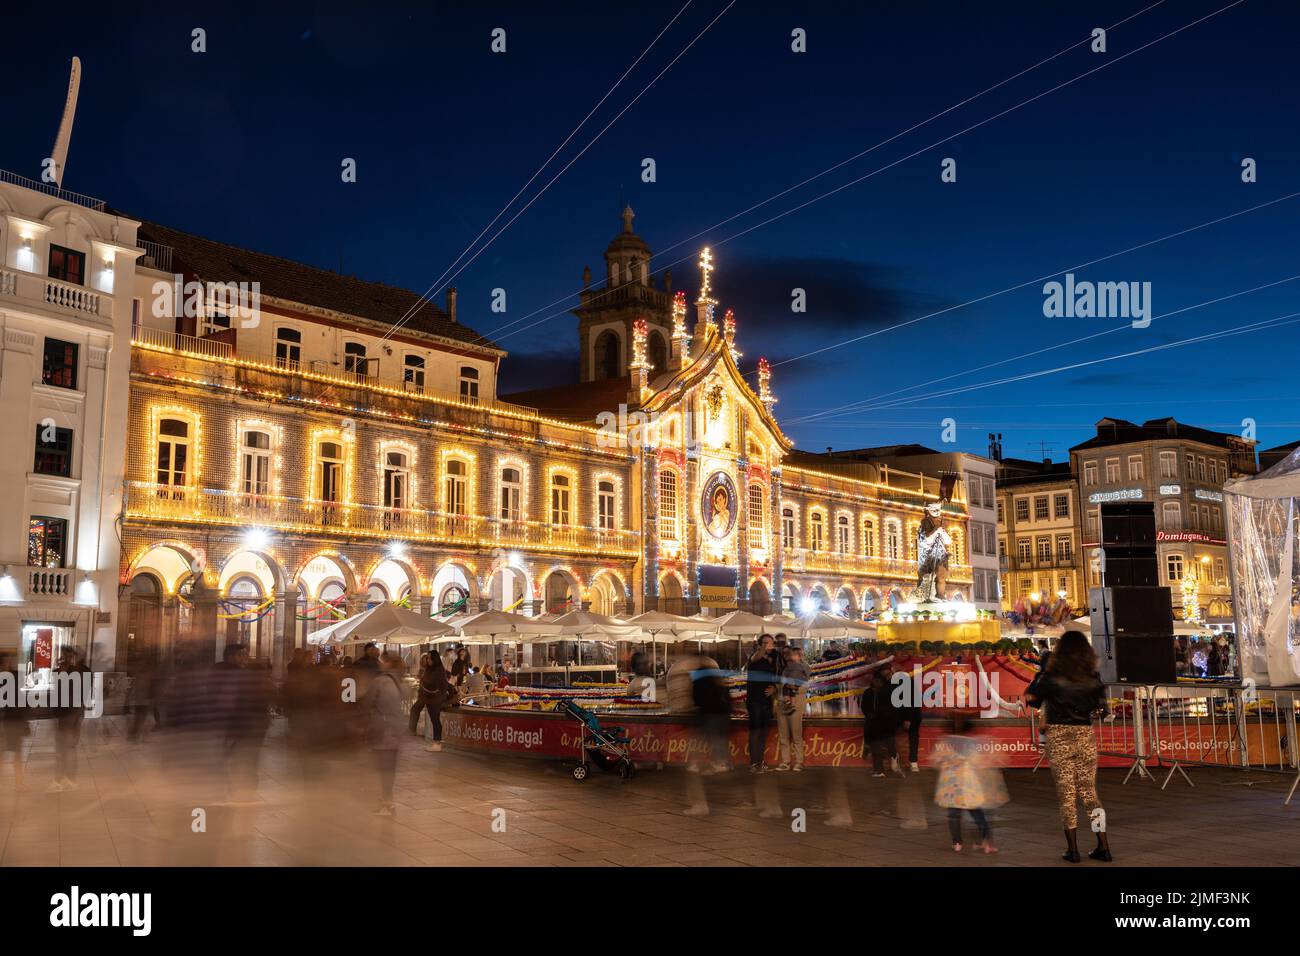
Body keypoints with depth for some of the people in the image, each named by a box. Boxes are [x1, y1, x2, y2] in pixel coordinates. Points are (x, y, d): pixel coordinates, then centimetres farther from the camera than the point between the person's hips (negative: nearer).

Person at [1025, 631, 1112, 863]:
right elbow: (1100, 706, 10)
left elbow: (1030, 698, -4)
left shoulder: (1052, 676, -10)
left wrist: (1039, 673, 5)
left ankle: (1072, 849, 7)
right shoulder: (1093, 678, -1)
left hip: (1059, 736, -3)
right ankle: (1103, 846, 11)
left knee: (1066, 792, 5)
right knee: (1089, 791, 12)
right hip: (1085, 735, 3)